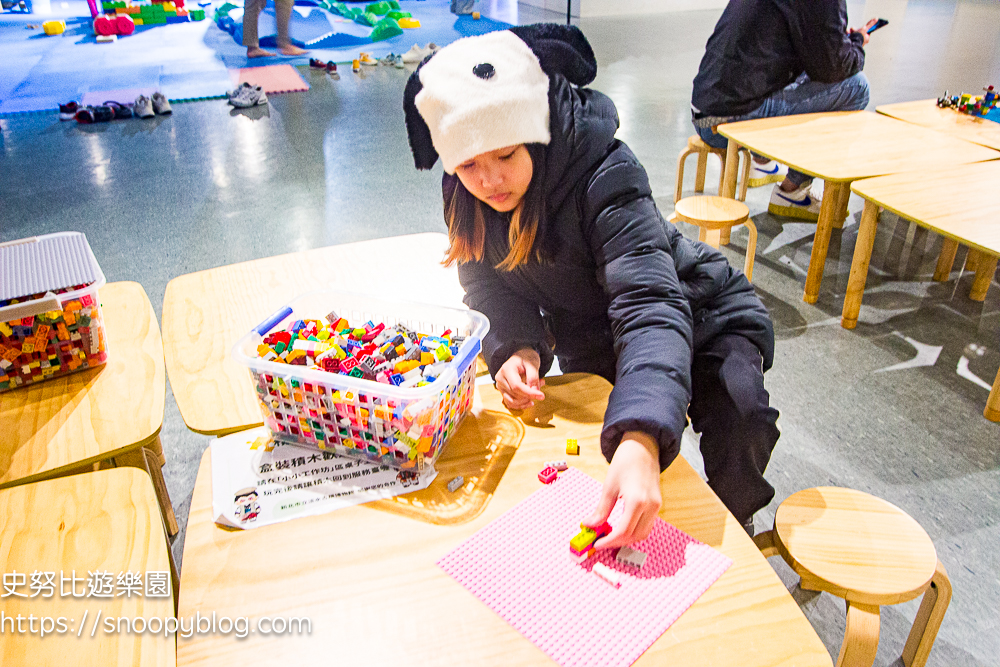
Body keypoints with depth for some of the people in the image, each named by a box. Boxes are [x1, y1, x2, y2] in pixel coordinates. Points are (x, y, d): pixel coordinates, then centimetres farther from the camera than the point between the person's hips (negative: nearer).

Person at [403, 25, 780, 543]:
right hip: (592, 346, 5)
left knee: (739, 414, -28)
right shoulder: (465, 196, -17)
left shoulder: (604, 176, -36)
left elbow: (650, 306, -46)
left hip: (698, 318, -5)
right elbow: (493, 289, -9)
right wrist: (517, 348, -34)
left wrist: (640, 443, -62)